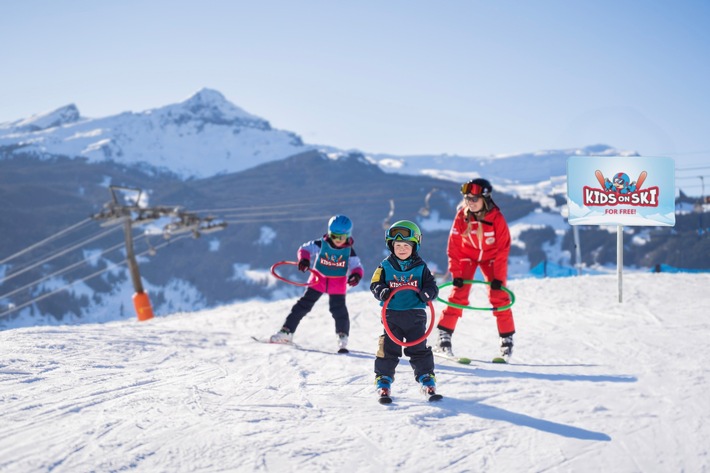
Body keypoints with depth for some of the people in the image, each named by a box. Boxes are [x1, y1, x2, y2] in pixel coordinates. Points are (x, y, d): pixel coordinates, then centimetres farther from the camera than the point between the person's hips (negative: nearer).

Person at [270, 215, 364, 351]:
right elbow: (306, 249, -12)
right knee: (303, 305, 1)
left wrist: (356, 275, -32)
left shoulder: (349, 251, -9)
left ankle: (343, 338, 10)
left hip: (338, 284, 0)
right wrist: (304, 259, -35)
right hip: (318, 280, 0)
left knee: (339, 310, -8)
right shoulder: (321, 244, -13)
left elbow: (356, 265, -8)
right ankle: (286, 331, 9)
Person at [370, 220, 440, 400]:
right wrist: (381, 292, -22)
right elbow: (375, 284, 0)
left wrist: (427, 293, -19)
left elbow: (432, 285, 3)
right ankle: (383, 378, 10)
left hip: (415, 315, 0)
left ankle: (426, 377, 16)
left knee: (419, 348, 5)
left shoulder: (420, 267, 3)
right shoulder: (385, 267, 2)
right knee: (388, 348, 0)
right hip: (392, 314, 0)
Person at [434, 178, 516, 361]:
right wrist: (456, 274, -20)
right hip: (468, 255, 0)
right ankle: (444, 336, -8)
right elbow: (454, 246, -16)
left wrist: (498, 277, -20)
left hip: (491, 256, 0)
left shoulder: (496, 218, -25)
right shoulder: (462, 216, -23)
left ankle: (507, 338, 5)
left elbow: (503, 248, -18)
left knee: (499, 297, -7)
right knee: (458, 295, -12)